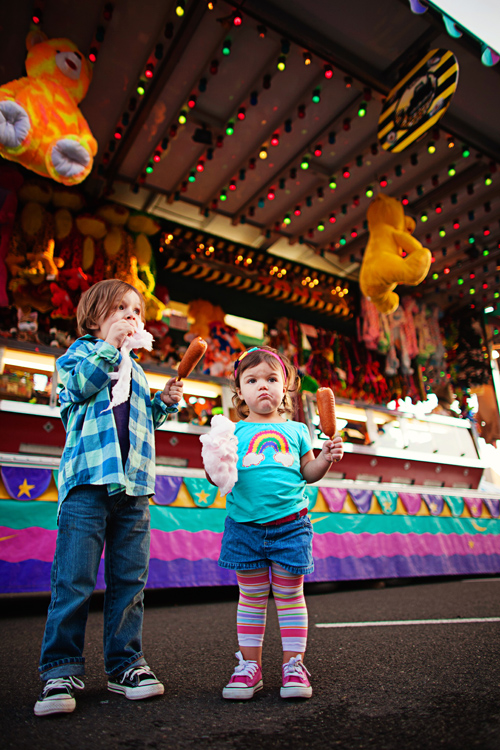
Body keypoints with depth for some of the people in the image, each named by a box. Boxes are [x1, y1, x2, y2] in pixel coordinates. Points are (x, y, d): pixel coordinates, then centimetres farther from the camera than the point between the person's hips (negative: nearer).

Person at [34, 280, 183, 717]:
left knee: (130, 579, 7)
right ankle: (61, 670, 10)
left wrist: (165, 403, 12)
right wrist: (110, 345, -10)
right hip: (88, 480, -5)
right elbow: (79, 385, -12)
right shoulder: (79, 353, 11)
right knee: (74, 579, -4)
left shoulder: (136, 371, 26)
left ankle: (125, 664, 18)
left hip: (134, 484, 5)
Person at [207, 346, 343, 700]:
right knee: (251, 596, 11)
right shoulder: (235, 432, 5)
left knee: (290, 594, 9)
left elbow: (307, 472, 12)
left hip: (290, 524, 0)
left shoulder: (295, 430, 9)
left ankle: (294, 664, 23)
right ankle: (249, 665, 25)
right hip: (246, 525, 0)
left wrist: (326, 458, -6)